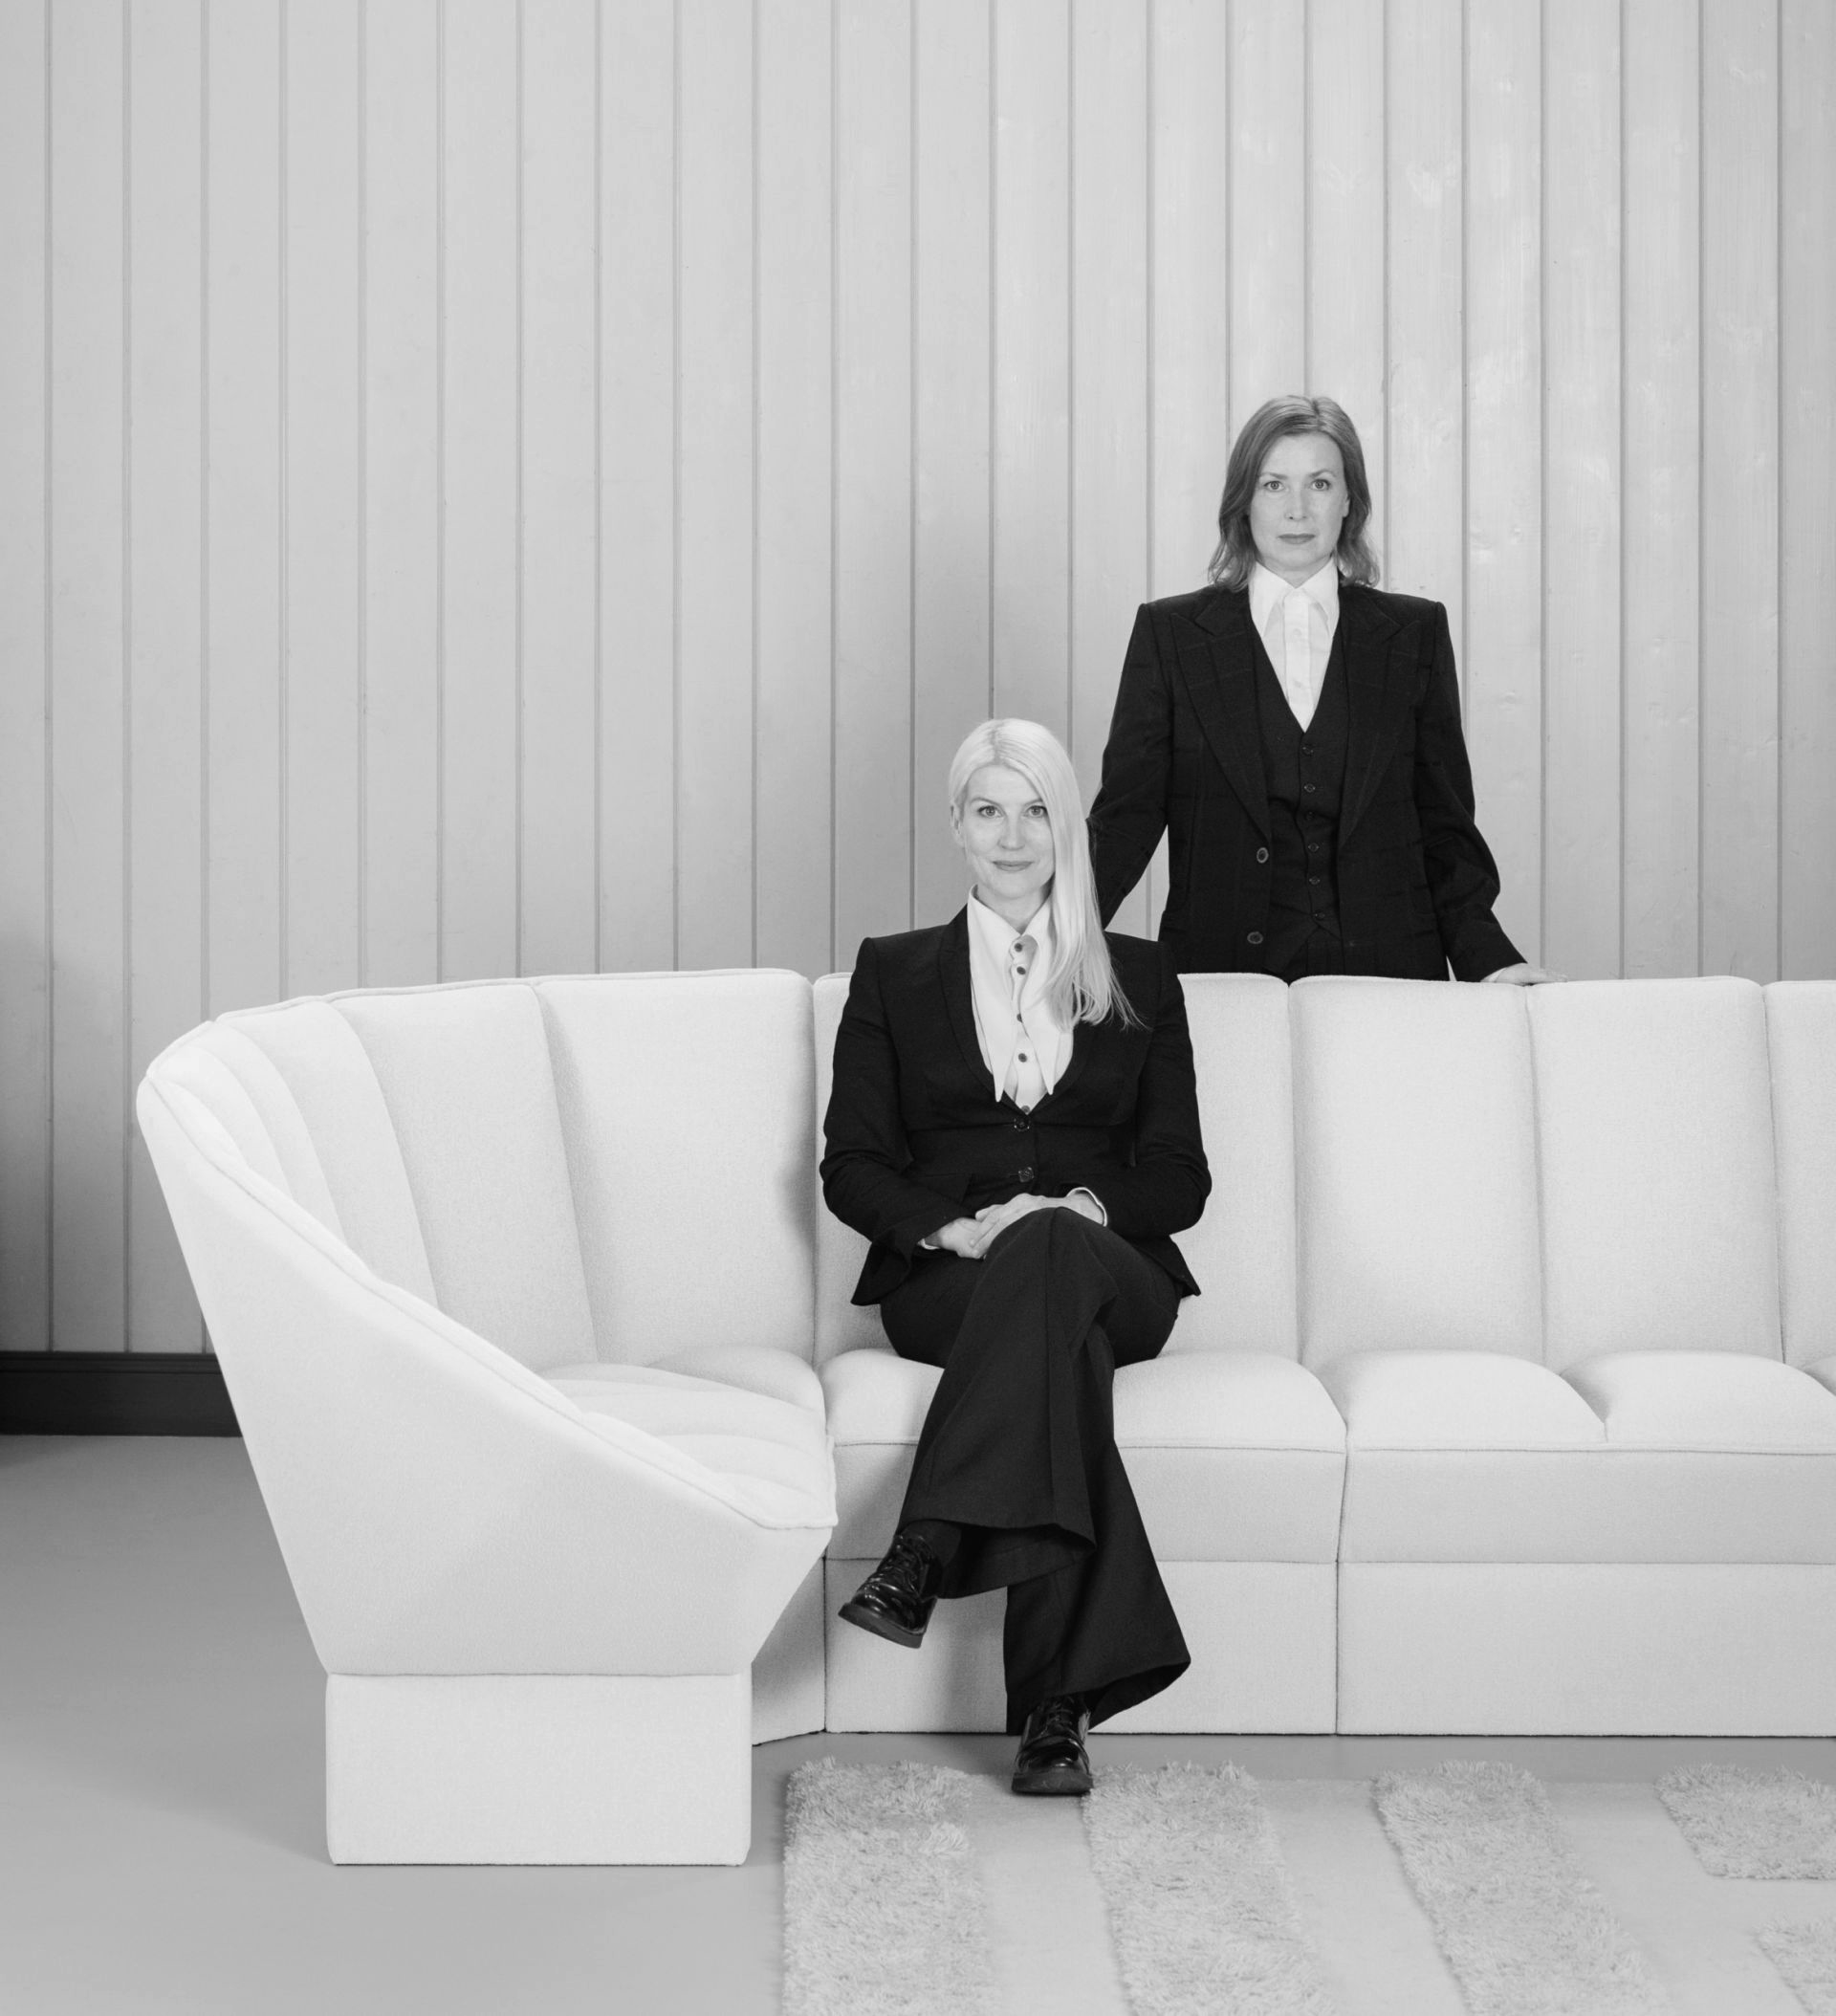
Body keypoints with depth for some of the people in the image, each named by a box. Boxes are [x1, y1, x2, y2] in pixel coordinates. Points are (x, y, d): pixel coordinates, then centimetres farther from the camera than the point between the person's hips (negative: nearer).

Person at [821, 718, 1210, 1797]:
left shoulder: (1140, 979, 19)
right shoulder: (894, 973, 17)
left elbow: (1180, 1177, 11)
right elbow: (852, 1169, 8)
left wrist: (1087, 1208, -13)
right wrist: (958, 1225, -13)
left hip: (1111, 1277, 1)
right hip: (948, 1283, 0)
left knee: (1051, 1254, -39)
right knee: (1061, 1350, -38)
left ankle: (926, 1553, -46)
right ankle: (1059, 1700, -43)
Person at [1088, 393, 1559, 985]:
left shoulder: (1414, 632, 10)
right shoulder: (1171, 632, 7)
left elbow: (1445, 824, 10)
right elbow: (1126, 814, 4)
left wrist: (1489, 957, -3)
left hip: (1387, 974, 1)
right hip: (1223, 971, -1)